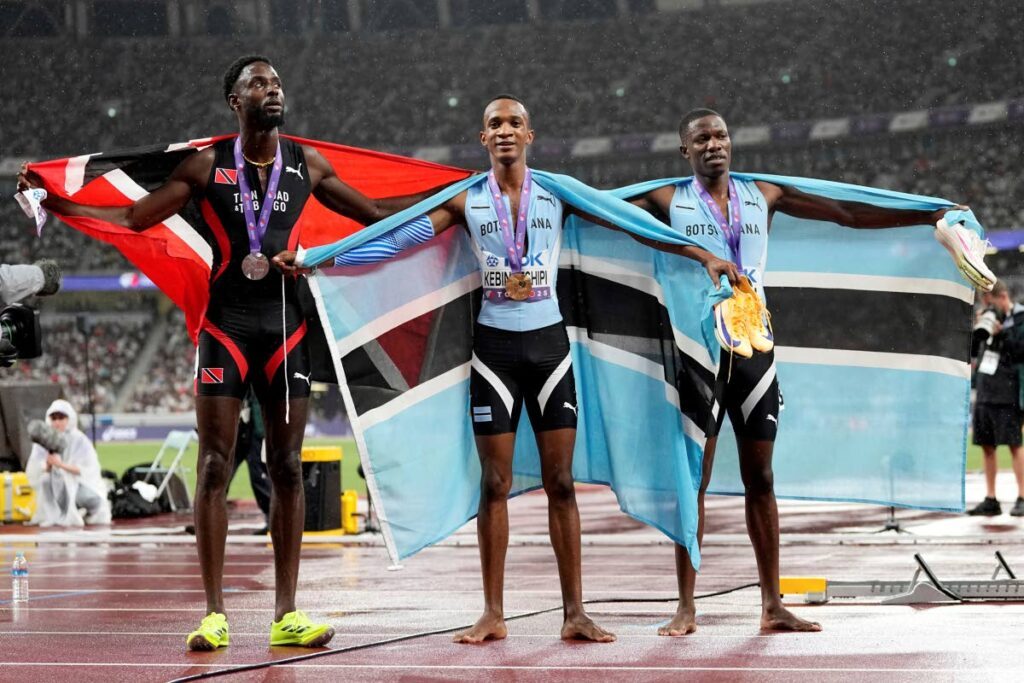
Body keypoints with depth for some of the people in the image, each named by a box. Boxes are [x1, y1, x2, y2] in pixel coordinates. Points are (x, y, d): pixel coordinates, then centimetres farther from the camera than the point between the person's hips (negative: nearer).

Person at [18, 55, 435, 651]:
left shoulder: (306, 165, 7)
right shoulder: (207, 165, 0)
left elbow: (374, 212, 17)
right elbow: (131, 219, 0)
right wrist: (51, 200, -10)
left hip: (286, 324, 2)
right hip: (226, 325, -2)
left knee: (287, 468, 2)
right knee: (216, 468, -4)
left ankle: (287, 615, 5)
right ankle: (214, 614, -2)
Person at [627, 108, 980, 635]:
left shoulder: (763, 196, 10)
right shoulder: (669, 201, 2)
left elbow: (846, 213, 12)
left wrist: (932, 216, 11)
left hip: (754, 348, 3)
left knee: (760, 478, 5)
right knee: (693, 478, -2)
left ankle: (773, 605, 9)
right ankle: (686, 608, 2)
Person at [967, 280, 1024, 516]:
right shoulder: (989, 317, 15)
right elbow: (973, 351, 17)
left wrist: (1002, 332, -16)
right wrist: (977, 330, 1)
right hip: (984, 392, 7)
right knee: (987, 446, 8)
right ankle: (990, 500, 13)